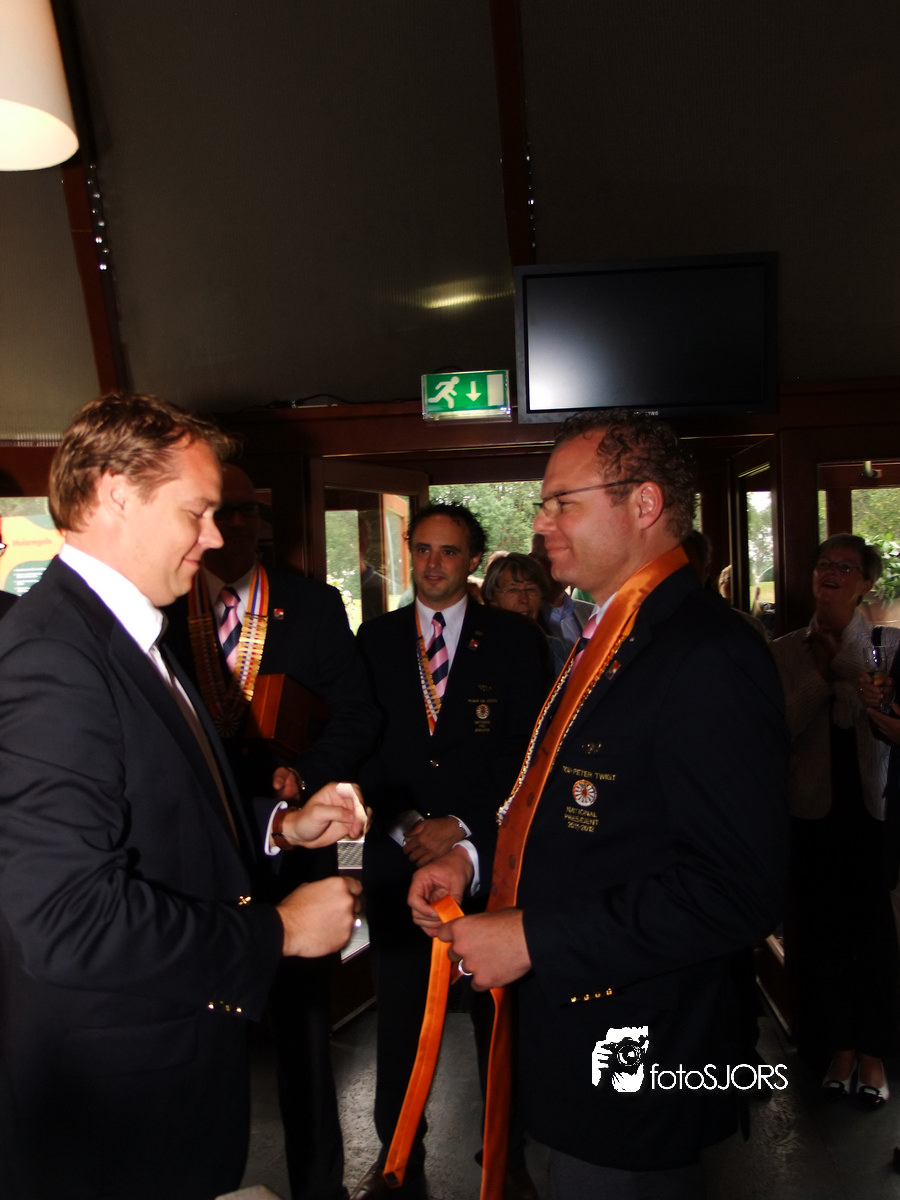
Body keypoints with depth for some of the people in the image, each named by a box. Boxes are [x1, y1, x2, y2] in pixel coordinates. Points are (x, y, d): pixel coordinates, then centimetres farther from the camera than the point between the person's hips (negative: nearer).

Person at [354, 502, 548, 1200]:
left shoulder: (515, 641, 1)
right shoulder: (375, 640, 8)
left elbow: (525, 748, -3)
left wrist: (461, 825, -10)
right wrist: (404, 823, -6)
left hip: (488, 851, -2)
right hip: (398, 853, 2)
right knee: (400, 1011, 10)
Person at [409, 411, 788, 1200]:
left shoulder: (709, 657, -23)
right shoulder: (608, 640, 9)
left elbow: (738, 889, -28)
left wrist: (533, 941, -23)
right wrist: (474, 859, 2)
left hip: (631, 1061, -9)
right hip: (565, 1024, 9)